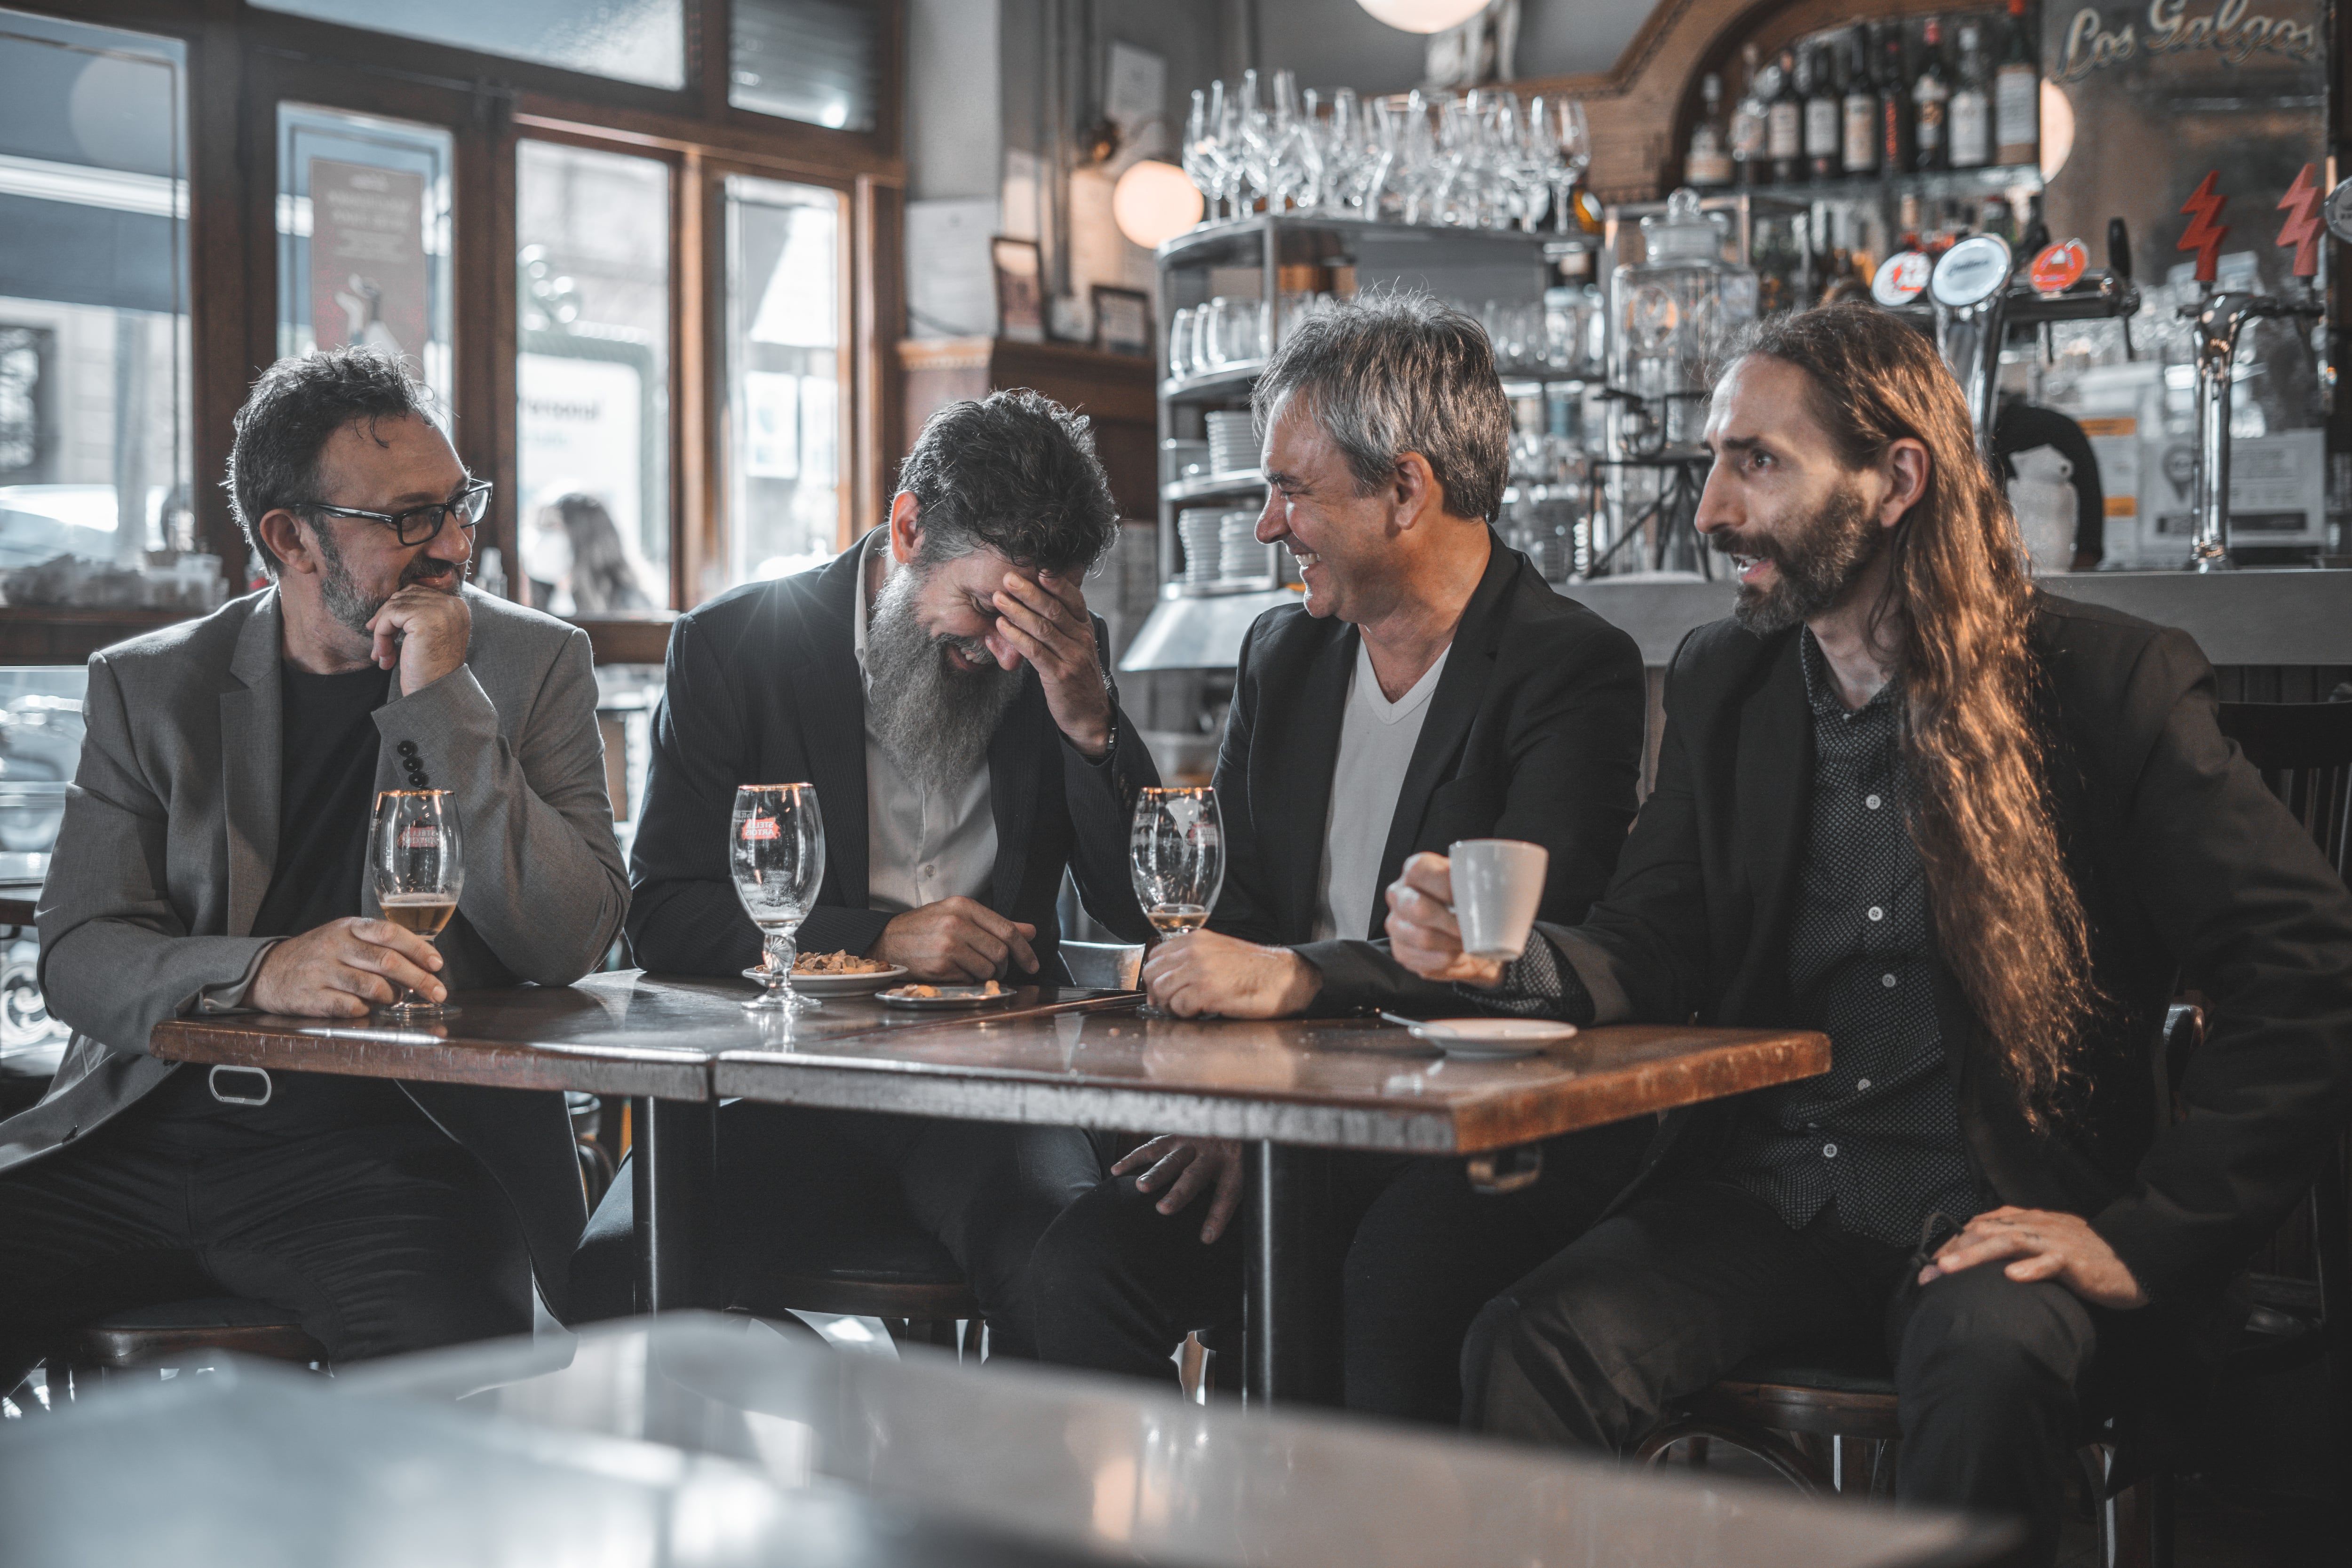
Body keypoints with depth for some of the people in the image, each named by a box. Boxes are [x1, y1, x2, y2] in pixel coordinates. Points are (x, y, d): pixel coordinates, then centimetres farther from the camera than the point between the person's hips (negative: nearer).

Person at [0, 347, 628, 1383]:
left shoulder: (531, 664, 7)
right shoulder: (147, 686, 11)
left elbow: (571, 945, -4)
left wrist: (445, 700, -10)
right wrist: (257, 971, -19)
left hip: (394, 1145, -3)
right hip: (148, 1132, 3)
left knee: (450, 1365, -34)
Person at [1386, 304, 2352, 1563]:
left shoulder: (2110, 686, -2)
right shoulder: (1722, 681, 13)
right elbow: (1657, 948, 11)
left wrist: (2145, 1238, -12)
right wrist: (1510, 960, -12)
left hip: (1987, 1216, -3)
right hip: (1759, 1198, 4)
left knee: (1991, 1364, -37)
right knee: (1523, 1351, -24)